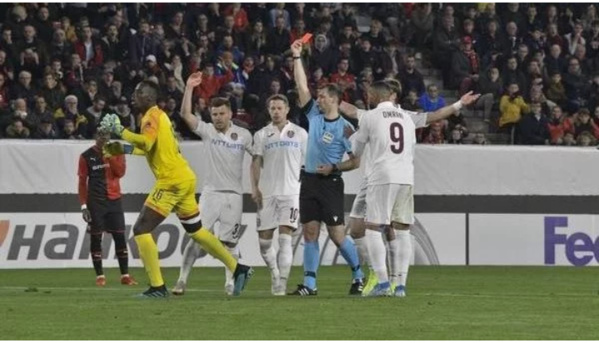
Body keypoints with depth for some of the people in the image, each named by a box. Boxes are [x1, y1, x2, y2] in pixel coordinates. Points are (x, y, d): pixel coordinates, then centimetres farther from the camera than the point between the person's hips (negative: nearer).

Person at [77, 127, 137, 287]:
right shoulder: (87, 156, 0)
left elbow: (121, 172, -7)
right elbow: (82, 182, -1)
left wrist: (110, 156, -14)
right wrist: (83, 205, -7)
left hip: (114, 200, 2)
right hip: (95, 202, -2)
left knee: (120, 236, 0)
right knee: (96, 238, -2)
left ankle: (125, 275, 4)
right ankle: (100, 275, 5)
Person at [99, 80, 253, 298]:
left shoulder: (152, 116, -11)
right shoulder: (159, 115, 17)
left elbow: (146, 143, -28)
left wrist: (120, 130, -20)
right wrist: (126, 149, 16)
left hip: (171, 181, -10)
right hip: (185, 179, 10)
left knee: (141, 229, -8)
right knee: (196, 230, 20)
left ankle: (157, 287, -10)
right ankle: (238, 269, 23)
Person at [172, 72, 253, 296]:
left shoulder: (243, 135, 3)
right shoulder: (207, 131, 1)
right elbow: (185, 114, -10)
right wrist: (189, 88, -18)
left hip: (233, 194, 0)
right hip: (211, 193, 0)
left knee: (229, 242, 2)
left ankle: (230, 284, 10)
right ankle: (182, 280, -6)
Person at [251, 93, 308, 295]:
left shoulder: (299, 133, 7)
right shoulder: (261, 135, 10)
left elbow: (307, 164, 9)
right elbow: (256, 163, 5)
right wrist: (254, 187, -8)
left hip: (291, 192, -2)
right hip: (267, 193, 2)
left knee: (285, 238, -12)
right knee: (264, 240, 2)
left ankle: (281, 284, -13)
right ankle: (275, 273, 27)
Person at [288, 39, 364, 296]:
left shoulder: (344, 127, -7)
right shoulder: (314, 116, 8)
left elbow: (355, 161, -6)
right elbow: (302, 86, 9)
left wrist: (334, 168, -18)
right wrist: (296, 57, 7)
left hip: (330, 183, -6)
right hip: (309, 180, 6)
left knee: (337, 235, -5)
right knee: (310, 233, 2)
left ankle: (358, 275, 13)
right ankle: (309, 284, 3)